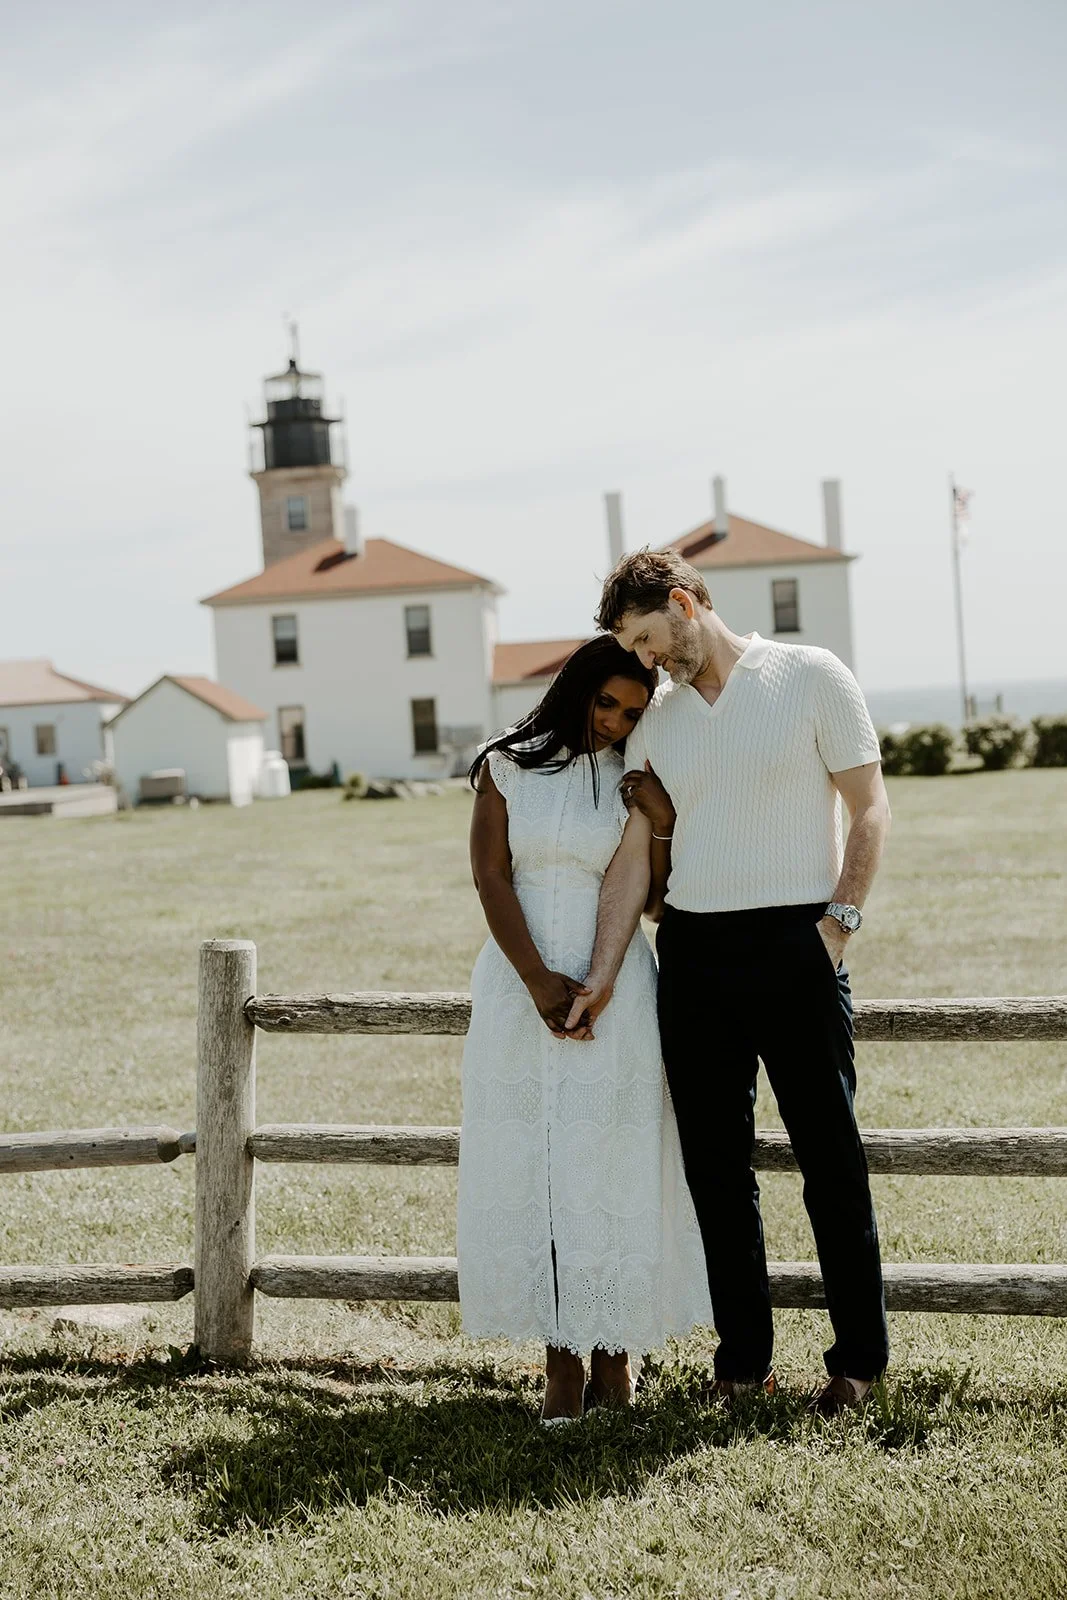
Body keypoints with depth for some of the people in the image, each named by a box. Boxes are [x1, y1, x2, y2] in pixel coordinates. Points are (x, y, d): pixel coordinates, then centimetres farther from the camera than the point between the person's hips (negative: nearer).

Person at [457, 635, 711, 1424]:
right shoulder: (507, 767, 4)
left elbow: (633, 890, -1)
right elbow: (492, 878, -2)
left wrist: (594, 995, -14)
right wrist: (541, 983, -10)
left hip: (615, 990, -1)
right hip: (520, 987, 1)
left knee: (611, 1170, 0)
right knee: (529, 1171, 1)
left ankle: (616, 1346, 11)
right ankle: (562, 1357, 7)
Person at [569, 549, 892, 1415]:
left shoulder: (811, 676, -1)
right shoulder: (656, 720, 12)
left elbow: (870, 809, -2)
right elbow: (634, 856, 8)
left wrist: (838, 923, -11)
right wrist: (600, 975, 0)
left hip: (794, 945, -4)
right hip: (692, 952, 5)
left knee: (830, 1155, 2)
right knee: (715, 1163, 6)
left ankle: (860, 1357, 13)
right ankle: (743, 1359, 16)